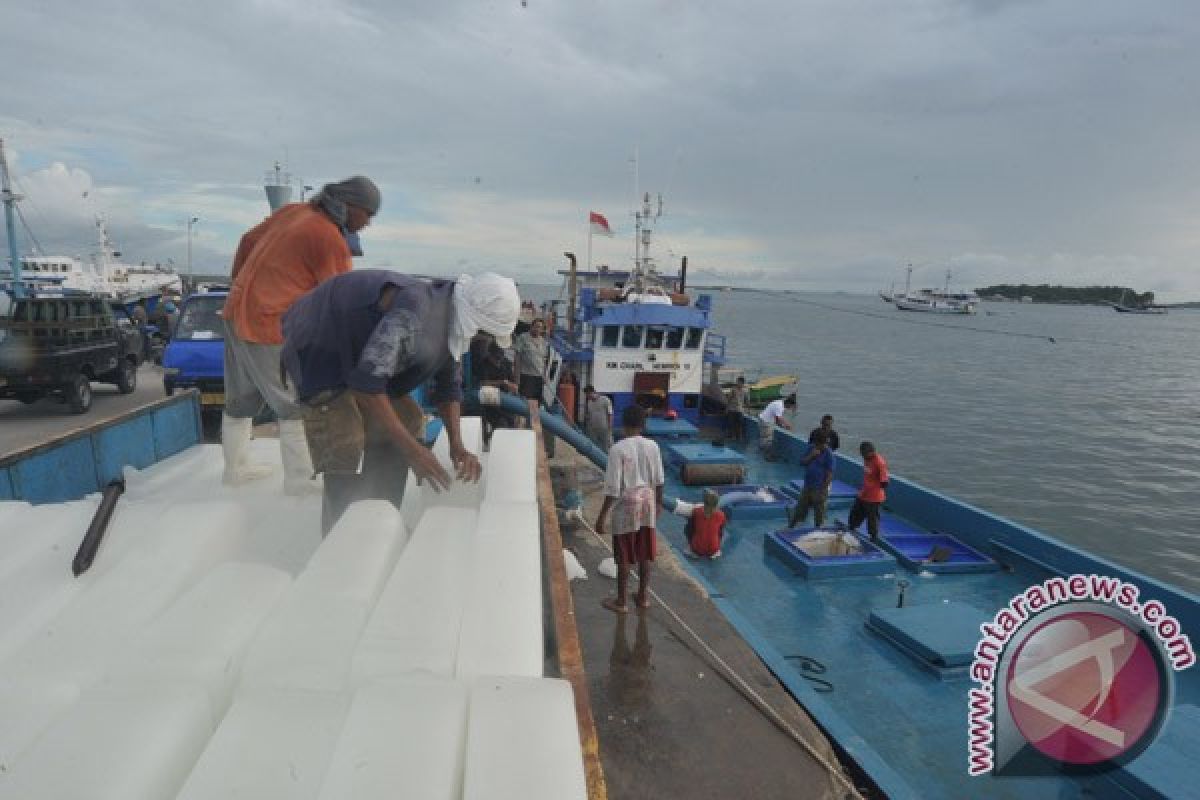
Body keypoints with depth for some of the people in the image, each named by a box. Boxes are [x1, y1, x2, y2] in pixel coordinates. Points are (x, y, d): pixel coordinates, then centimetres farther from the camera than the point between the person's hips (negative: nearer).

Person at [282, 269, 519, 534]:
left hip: (356, 350, 9)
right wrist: (411, 448, -34)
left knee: (405, 421, 4)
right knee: (344, 454, -17)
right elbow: (367, 381, -38)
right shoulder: (414, 311, -36)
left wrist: (457, 445, -10)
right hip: (321, 350, -9)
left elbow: (449, 383, 2)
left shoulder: (453, 320, -7)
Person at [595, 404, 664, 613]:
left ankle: (620, 601, 20)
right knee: (645, 555, 16)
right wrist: (658, 504, 21)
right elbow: (659, 481, 6)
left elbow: (613, 488, -17)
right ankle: (642, 597, 29)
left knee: (624, 557, 8)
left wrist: (602, 516, -10)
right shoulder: (653, 446, -3)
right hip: (648, 503, 4)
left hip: (626, 505, -4)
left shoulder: (618, 449, -17)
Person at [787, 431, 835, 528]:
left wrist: (823, 489, -20)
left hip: (819, 489, -6)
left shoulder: (828, 453, -12)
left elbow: (830, 474, -14)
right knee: (799, 510, 16)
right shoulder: (811, 449, 7)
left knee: (819, 515, 5)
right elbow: (802, 463, 6)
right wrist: (811, 456, -11)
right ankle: (790, 527, 29)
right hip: (807, 486, 6)